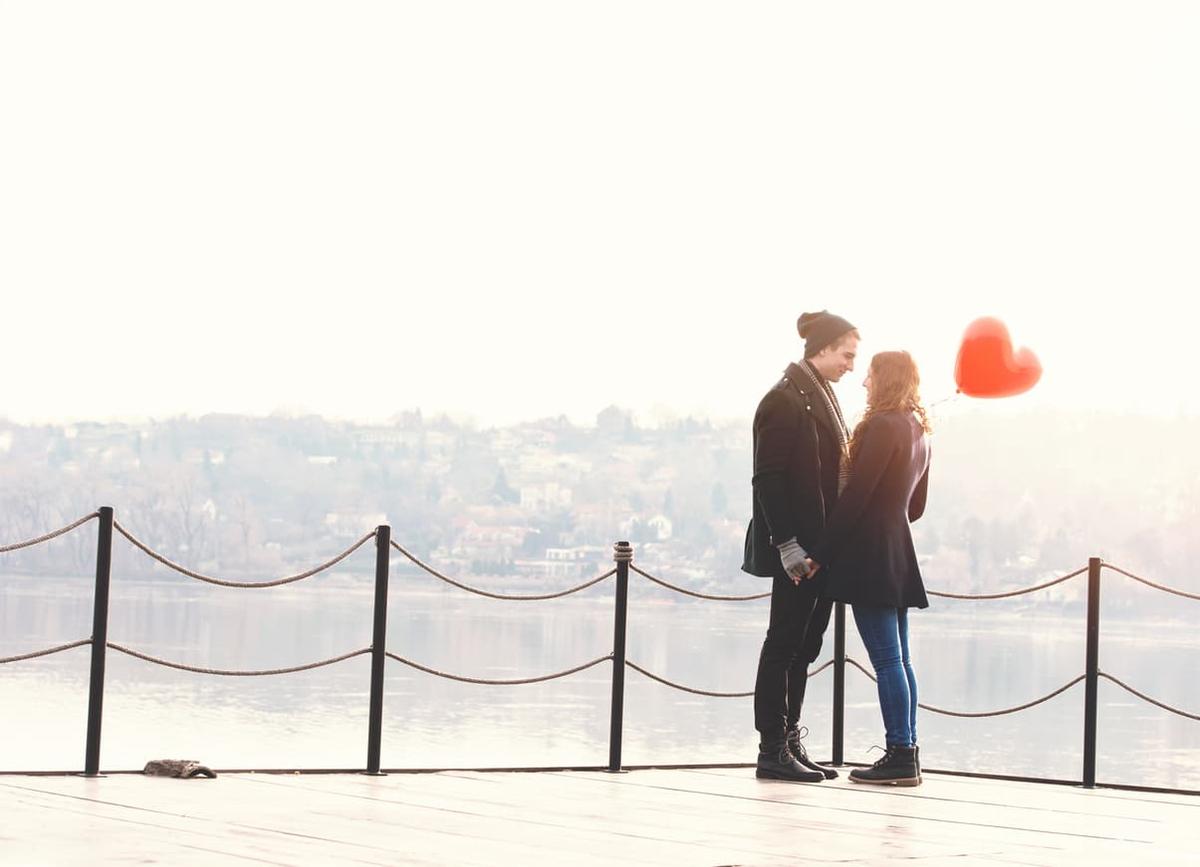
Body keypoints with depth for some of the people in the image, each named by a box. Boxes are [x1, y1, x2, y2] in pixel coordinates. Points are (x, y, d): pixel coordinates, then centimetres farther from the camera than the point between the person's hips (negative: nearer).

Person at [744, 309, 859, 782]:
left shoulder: (821, 397, 16)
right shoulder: (785, 399, -12)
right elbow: (768, 479, -17)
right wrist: (787, 544, -21)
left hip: (822, 544, 9)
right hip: (798, 547, -9)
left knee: (803, 645, 11)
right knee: (785, 643, -4)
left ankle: (789, 742, 17)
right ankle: (773, 749, 1)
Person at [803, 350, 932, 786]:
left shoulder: (883, 426, -13)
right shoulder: (917, 431, 15)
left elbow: (856, 494, -16)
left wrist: (820, 553, -14)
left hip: (869, 554, -9)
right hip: (897, 553, 9)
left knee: (887, 660, -8)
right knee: (898, 660, 10)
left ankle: (899, 755, -8)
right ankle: (906, 753, 11)